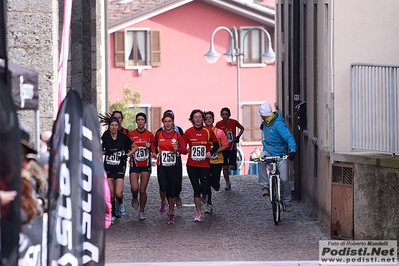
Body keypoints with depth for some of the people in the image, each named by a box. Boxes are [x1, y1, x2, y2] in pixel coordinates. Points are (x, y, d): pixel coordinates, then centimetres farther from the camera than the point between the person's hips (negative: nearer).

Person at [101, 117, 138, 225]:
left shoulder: (123, 137, -5)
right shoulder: (105, 137, -3)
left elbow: (135, 147, 8)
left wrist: (127, 155, -3)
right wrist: (105, 152, -12)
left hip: (119, 167, -1)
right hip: (108, 167, 1)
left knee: (118, 193, -12)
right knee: (111, 193, -1)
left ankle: (119, 204, 23)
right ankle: (112, 215, 14)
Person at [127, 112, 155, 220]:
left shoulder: (150, 135, 3)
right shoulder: (131, 134, 2)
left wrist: (150, 147, -10)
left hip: (146, 165, 0)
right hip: (134, 165, 0)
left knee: (143, 190, -1)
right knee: (134, 188, -16)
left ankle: (142, 211, 15)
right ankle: (134, 198, 20)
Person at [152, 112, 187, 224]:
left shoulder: (177, 136, 0)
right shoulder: (158, 134, 4)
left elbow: (185, 150, -3)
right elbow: (154, 145, 23)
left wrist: (177, 149, -22)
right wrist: (154, 152, 4)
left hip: (173, 166, 0)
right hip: (161, 165, 0)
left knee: (173, 190, 3)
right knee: (163, 187, -16)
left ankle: (171, 213, 17)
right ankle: (163, 202, 17)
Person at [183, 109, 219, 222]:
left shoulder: (208, 131, -1)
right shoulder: (188, 132, 1)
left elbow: (216, 144, 9)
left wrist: (211, 152, -8)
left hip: (205, 165, -1)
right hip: (192, 165, 1)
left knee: (204, 189, -6)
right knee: (196, 189, 0)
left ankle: (205, 199, 31)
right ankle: (198, 213, 11)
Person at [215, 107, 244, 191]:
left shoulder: (234, 122, -8)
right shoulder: (219, 124, -6)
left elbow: (242, 128, 12)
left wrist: (238, 137, 1)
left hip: (232, 147, -1)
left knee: (231, 167, -10)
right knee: (225, 167, 5)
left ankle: (234, 164, 27)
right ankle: (228, 183, 21)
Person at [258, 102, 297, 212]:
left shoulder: (278, 124, -22)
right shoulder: (265, 123, 2)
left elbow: (289, 137, -31)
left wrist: (293, 150, -43)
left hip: (280, 154, -5)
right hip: (268, 151, 5)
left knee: (284, 179, -7)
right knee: (261, 161, -32)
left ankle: (287, 202, 10)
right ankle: (264, 186, -24)